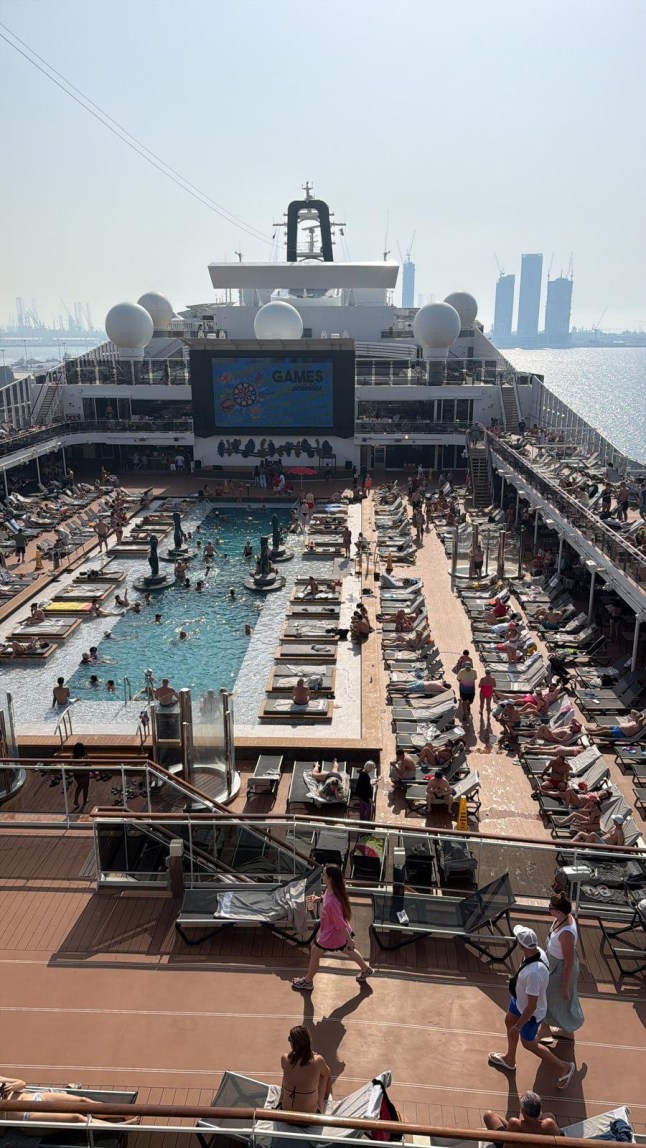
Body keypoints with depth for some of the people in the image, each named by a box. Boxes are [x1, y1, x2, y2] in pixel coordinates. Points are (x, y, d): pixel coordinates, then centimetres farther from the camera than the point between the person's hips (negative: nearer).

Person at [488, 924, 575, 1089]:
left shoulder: (533, 973, -46)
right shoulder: (538, 951, -21)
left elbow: (531, 1006, -33)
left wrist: (518, 1026, -18)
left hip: (531, 1013, -8)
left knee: (528, 1043, 19)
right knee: (509, 1023, 29)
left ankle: (563, 1067, 37)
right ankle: (509, 1059, 55)